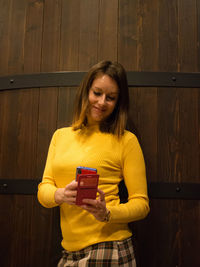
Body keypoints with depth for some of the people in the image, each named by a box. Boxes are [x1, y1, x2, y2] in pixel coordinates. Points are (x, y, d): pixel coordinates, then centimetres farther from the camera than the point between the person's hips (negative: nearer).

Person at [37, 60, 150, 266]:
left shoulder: (126, 140, -6)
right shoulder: (60, 135, 8)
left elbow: (141, 203, -5)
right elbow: (43, 190, 4)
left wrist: (107, 214, -23)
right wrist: (60, 195, -18)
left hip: (108, 249, -4)